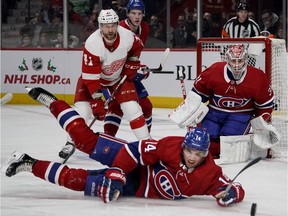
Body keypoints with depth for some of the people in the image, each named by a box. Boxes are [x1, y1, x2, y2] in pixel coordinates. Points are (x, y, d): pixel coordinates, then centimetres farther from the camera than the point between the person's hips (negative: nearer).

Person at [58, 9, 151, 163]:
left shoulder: (128, 37, -25)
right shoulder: (92, 45, -35)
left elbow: (137, 47, 4)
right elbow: (90, 77, -32)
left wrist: (131, 64, -3)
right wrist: (96, 101, -32)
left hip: (119, 76, 2)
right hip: (93, 76, -2)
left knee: (132, 108, -9)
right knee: (82, 109, -13)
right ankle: (71, 143, 6)